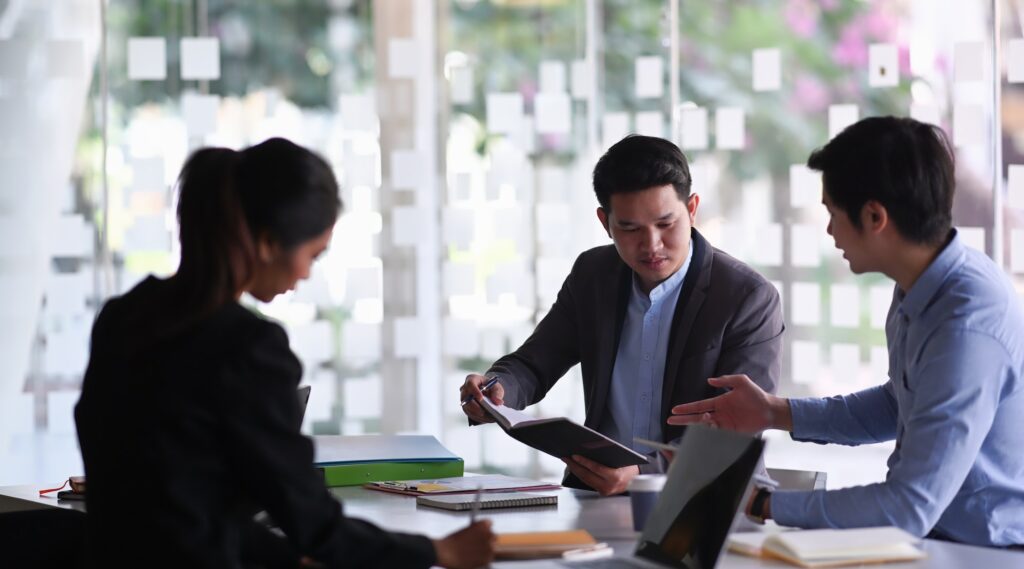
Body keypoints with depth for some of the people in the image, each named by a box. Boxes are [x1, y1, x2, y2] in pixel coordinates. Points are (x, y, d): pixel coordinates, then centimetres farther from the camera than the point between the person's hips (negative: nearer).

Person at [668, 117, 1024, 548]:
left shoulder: (968, 330, -27)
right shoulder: (922, 286, 2)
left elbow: (909, 509, -26)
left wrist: (765, 504, -17)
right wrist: (776, 412, 11)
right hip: (935, 536, 8)